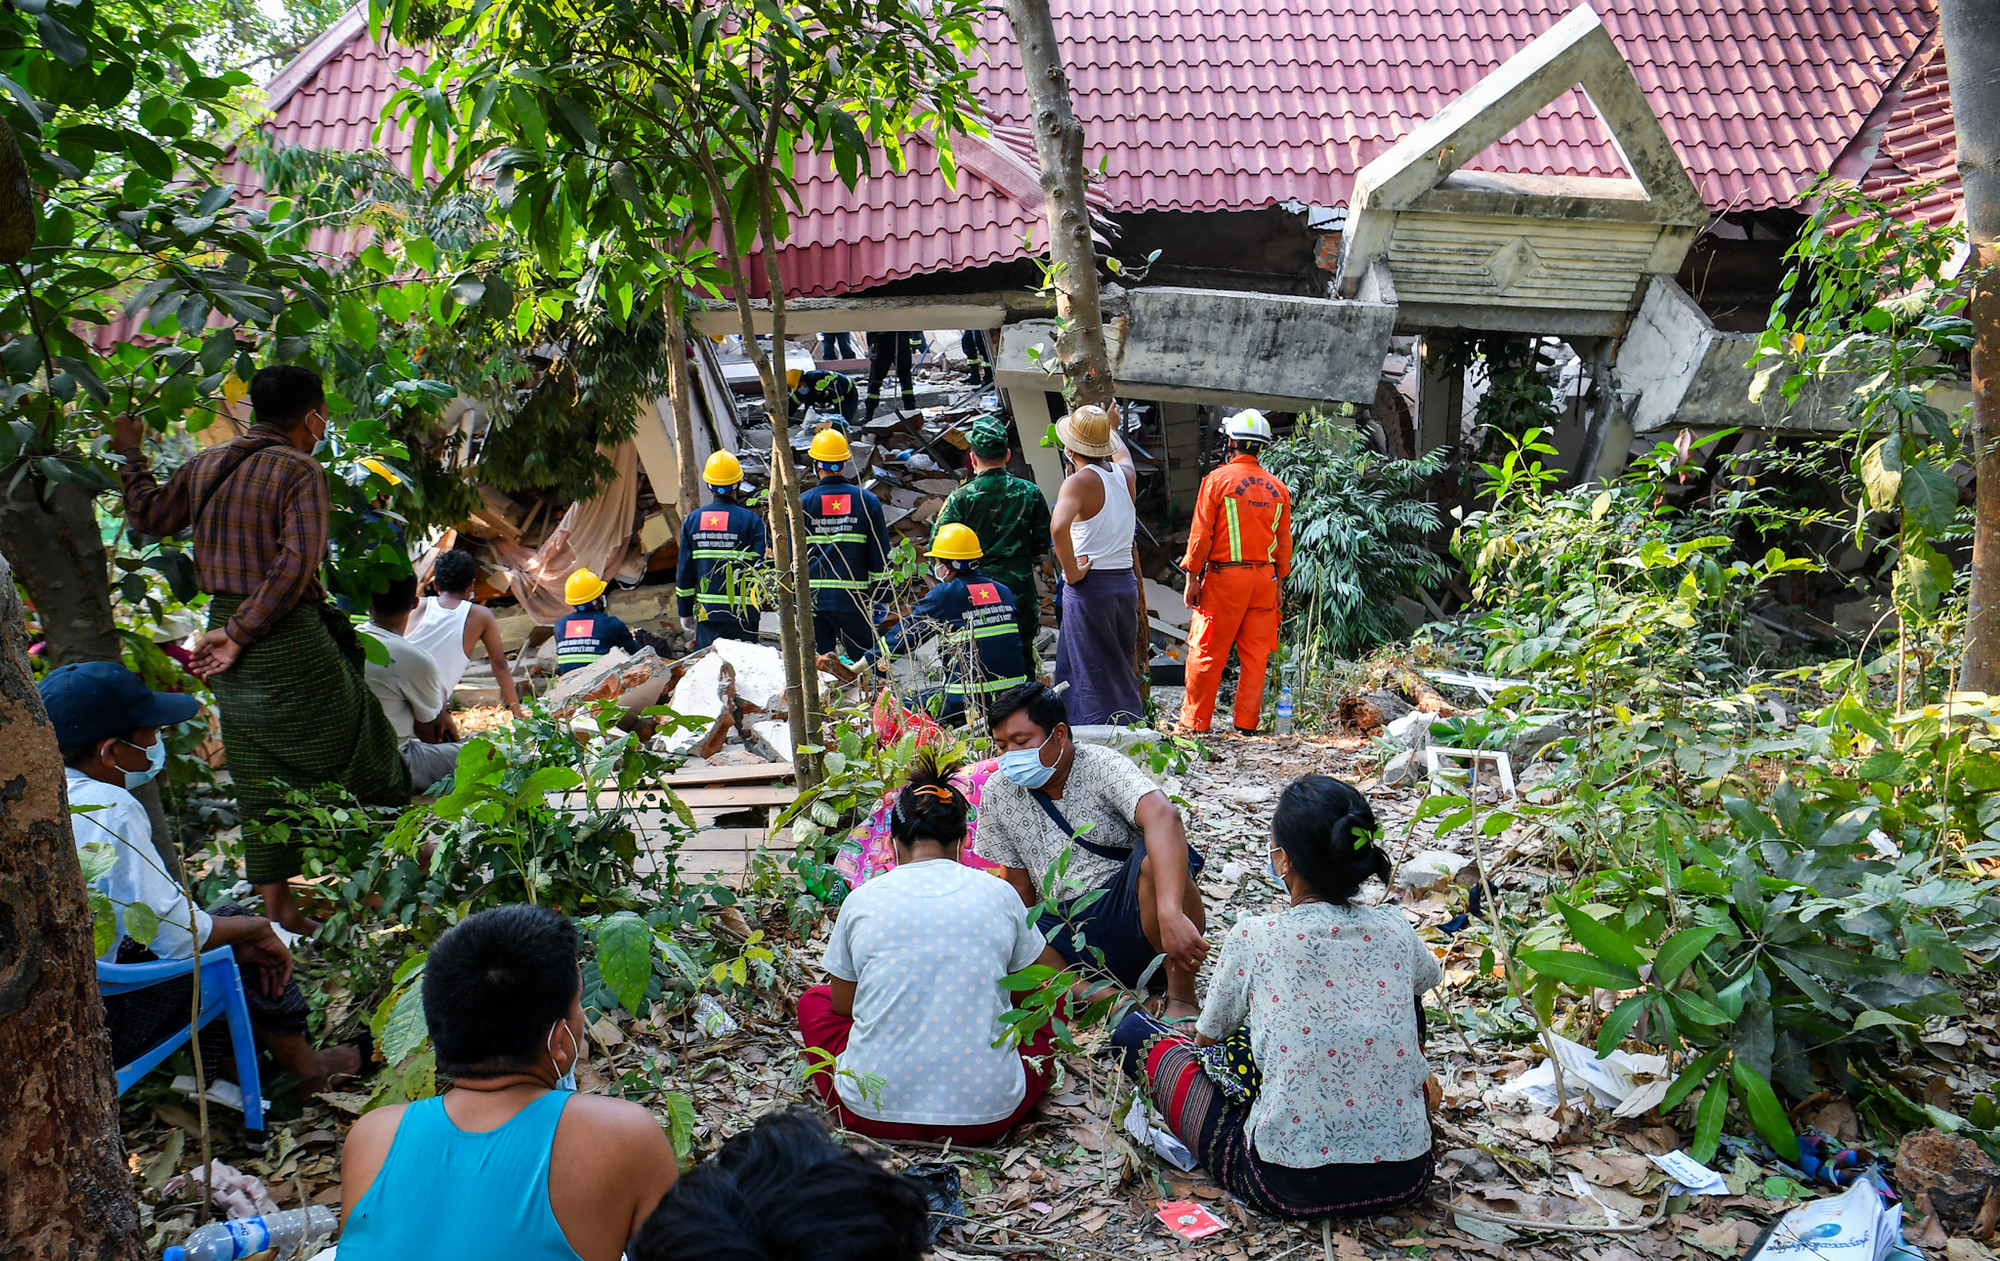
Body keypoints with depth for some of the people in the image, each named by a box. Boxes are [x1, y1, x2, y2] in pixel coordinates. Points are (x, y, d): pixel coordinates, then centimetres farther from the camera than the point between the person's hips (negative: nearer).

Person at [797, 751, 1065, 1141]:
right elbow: (1051, 971, 20)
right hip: (988, 1114, 1)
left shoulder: (861, 900, 1)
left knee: (813, 999, 28)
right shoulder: (998, 894, 2)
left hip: (874, 1114, -1)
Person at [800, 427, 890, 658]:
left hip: (813, 598, 0)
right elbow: (881, 555, 3)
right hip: (854, 598, 0)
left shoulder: (803, 502, -2)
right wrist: (879, 597, 11)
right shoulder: (868, 501, 0)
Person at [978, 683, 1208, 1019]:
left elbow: (1163, 817, -34)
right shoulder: (998, 795, 3)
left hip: (1128, 909, -3)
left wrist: (1170, 915, -50)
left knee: (1155, 858, -35)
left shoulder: (1102, 767, -13)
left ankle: (1181, 998, -21)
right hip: (1065, 929, 4)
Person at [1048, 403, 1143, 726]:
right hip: (1126, 581, 7)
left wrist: (1071, 572, -21)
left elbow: (1058, 526, -33)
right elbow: (1123, 454, 33)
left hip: (1088, 586, -7)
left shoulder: (1080, 481, -14)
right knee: (1120, 670, 17)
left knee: (1093, 674, 1)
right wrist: (1111, 426, 51)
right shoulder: (1125, 474, 6)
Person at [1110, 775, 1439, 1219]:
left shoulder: (1254, 937, -11)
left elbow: (1208, 1035, 7)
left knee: (1134, 1030, 9)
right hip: (1405, 1177, 4)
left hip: (1288, 1185, -4)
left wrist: (1203, 1038, 32)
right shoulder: (1394, 929, -2)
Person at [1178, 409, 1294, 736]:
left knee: (1207, 653, 2)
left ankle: (1195, 721, 8)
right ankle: (1246, 722, 13)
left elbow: (1201, 534, -7)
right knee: (1255, 655, 9)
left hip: (1225, 577, -4)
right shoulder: (1277, 488, 8)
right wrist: (1279, 582, 18)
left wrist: (1192, 578, -3)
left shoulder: (1217, 479, -6)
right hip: (1265, 577, 5)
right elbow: (1284, 540, 11)